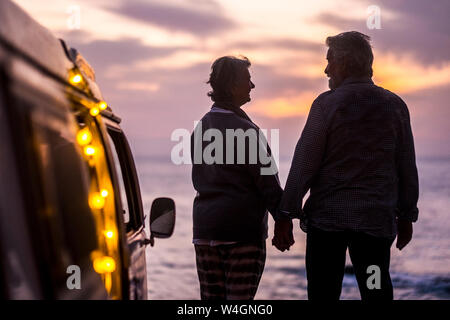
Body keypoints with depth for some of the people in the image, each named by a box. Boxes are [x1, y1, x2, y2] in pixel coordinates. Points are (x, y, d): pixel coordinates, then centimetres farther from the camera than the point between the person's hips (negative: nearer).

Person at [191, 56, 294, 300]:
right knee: (240, 298, -2)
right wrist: (284, 218, -3)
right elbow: (267, 182, -12)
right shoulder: (245, 130, -13)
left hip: (204, 227, 7)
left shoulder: (201, 127, 9)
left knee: (211, 298, 10)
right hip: (243, 228, -7)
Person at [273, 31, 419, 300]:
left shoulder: (327, 103, -6)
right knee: (377, 291, 8)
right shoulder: (395, 106, 4)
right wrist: (406, 215, 16)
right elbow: (407, 167, 7)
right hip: (377, 218, 3)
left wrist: (287, 214, -2)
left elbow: (304, 164, -7)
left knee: (323, 292, 4)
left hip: (327, 217, -3)